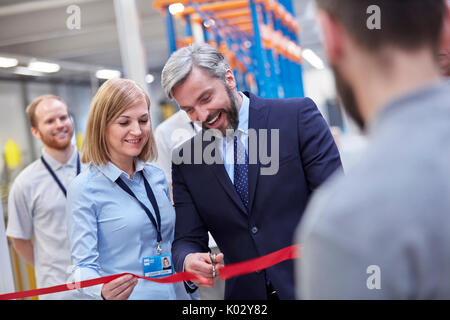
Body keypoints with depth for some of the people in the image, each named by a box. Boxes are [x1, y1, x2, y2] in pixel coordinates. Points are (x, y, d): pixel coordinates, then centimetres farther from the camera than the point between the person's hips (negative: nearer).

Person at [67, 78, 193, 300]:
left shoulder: (157, 176, 3)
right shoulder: (84, 188, -14)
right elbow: (84, 265, -16)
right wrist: (103, 291, -34)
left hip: (175, 292, 6)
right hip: (130, 296, -5)